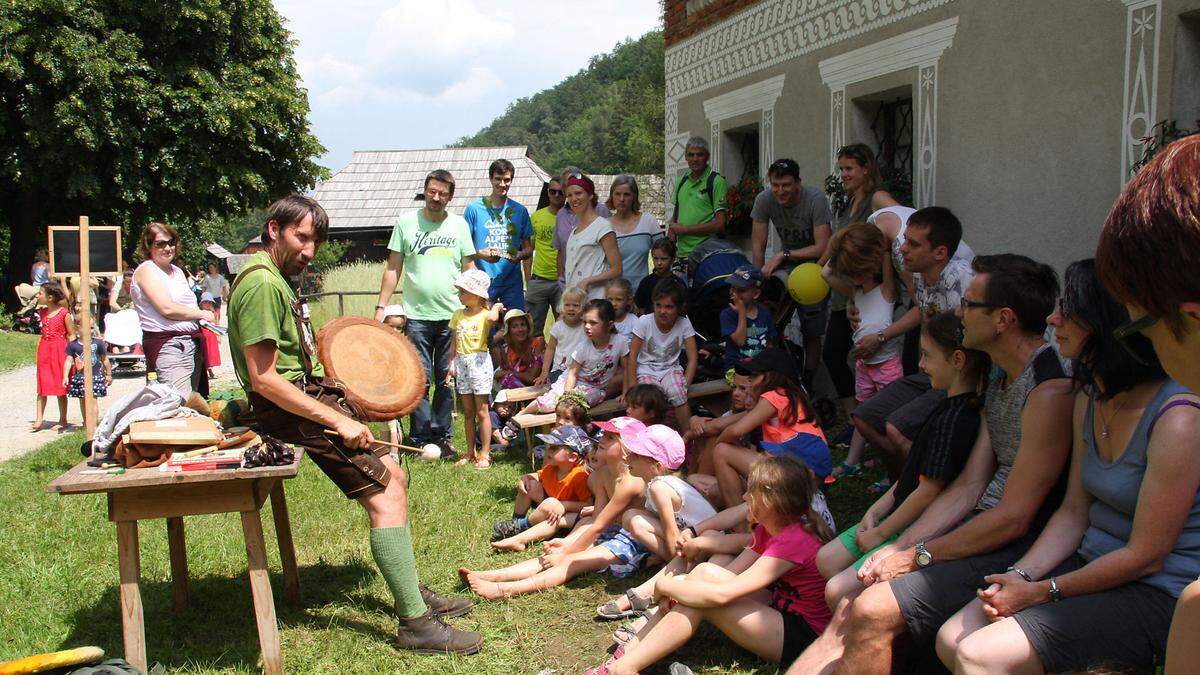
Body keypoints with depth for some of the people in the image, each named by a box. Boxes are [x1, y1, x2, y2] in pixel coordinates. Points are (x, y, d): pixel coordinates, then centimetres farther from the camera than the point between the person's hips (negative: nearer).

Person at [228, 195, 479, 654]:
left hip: (310, 393, 11)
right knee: (386, 496, -16)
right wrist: (337, 420, -23)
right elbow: (263, 379, -24)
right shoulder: (261, 283, -18)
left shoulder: (277, 279, 15)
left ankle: (412, 592, 25)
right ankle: (415, 623, -12)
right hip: (288, 410, -11)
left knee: (393, 476, 15)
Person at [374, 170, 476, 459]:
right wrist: (381, 306, -1)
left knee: (447, 380, 7)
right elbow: (393, 268, 5)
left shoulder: (459, 225, 8)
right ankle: (421, 438, 9)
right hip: (417, 315, -1)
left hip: (453, 315, 2)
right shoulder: (406, 222, 3)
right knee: (420, 380, -1)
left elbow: (469, 269, 11)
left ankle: (442, 437, 17)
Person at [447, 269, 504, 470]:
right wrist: (451, 364, 7)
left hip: (479, 362, -6)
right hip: (461, 364, 6)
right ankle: (470, 452, 21)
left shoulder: (485, 314, -8)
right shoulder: (457, 315, 9)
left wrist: (497, 306, -14)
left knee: (481, 412, -1)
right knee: (468, 412, 12)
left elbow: (492, 318, -34)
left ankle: (485, 454, 5)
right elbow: (454, 343, 12)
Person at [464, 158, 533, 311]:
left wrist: (521, 255, -9)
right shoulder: (474, 209, 2)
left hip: (512, 283, 2)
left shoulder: (520, 211, 10)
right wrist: (480, 254, -17)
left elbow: (528, 249, 13)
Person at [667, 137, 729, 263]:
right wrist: (672, 228, 3)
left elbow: (720, 224, -13)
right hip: (680, 254, 6)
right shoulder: (682, 181, 14)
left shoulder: (717, 182, -6)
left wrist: (684, 229, -9)